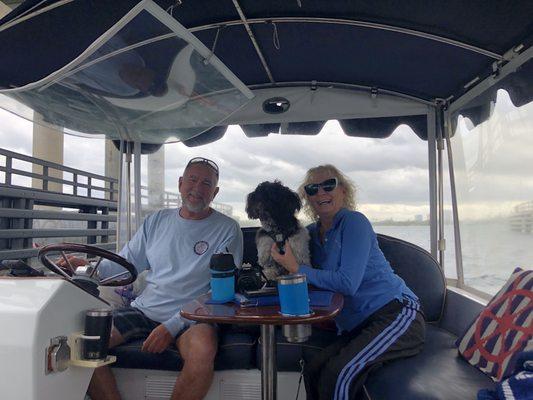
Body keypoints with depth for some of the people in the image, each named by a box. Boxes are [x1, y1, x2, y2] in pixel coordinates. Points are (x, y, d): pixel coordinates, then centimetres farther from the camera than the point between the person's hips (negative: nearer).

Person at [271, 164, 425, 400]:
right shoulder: (312, 232, 11)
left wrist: (297, 269, -15)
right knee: (312, 371, -12)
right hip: (357, 327, 7)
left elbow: (348, 283, -19)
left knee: (338, 372, -25)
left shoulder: (353, 222, -11)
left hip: (396, 314, -7)